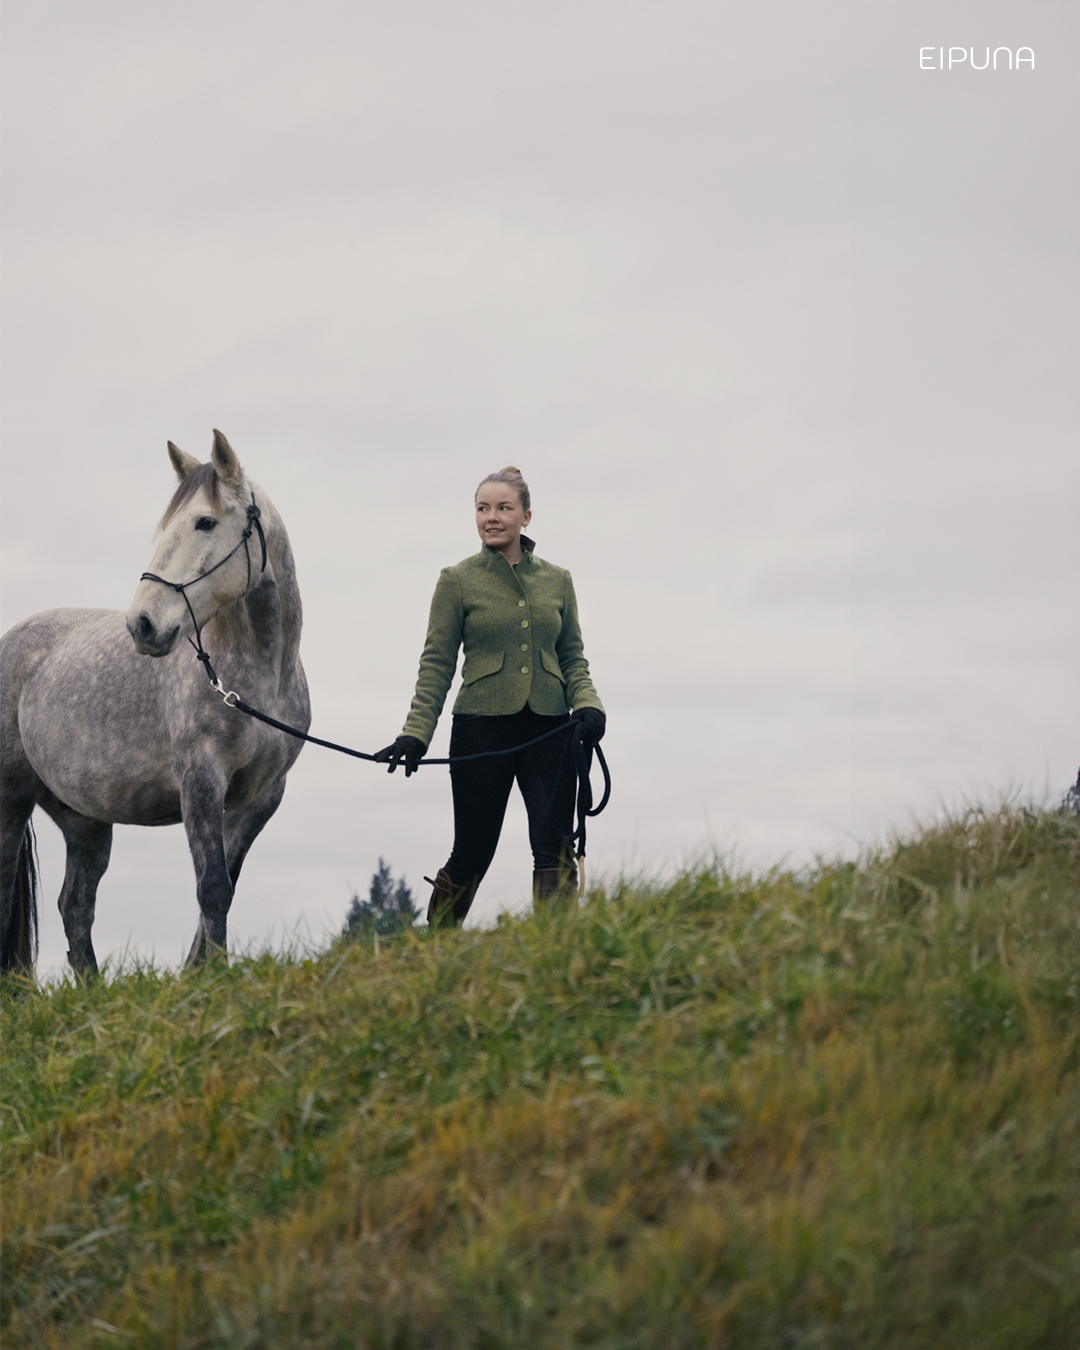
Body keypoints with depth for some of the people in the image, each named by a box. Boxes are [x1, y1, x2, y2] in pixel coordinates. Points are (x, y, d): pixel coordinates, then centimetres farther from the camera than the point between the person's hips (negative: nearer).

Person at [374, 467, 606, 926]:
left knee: (555, 849, -11)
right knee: (471, 854, 5)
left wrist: (587, 703, -5)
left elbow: (572, 656, 15)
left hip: (548, 731, 2)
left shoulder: (557, 581, 11)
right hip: (482, 728, -2)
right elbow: (437, 664, 1)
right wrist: (415, 733, -8)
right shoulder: (458, 581, 2)